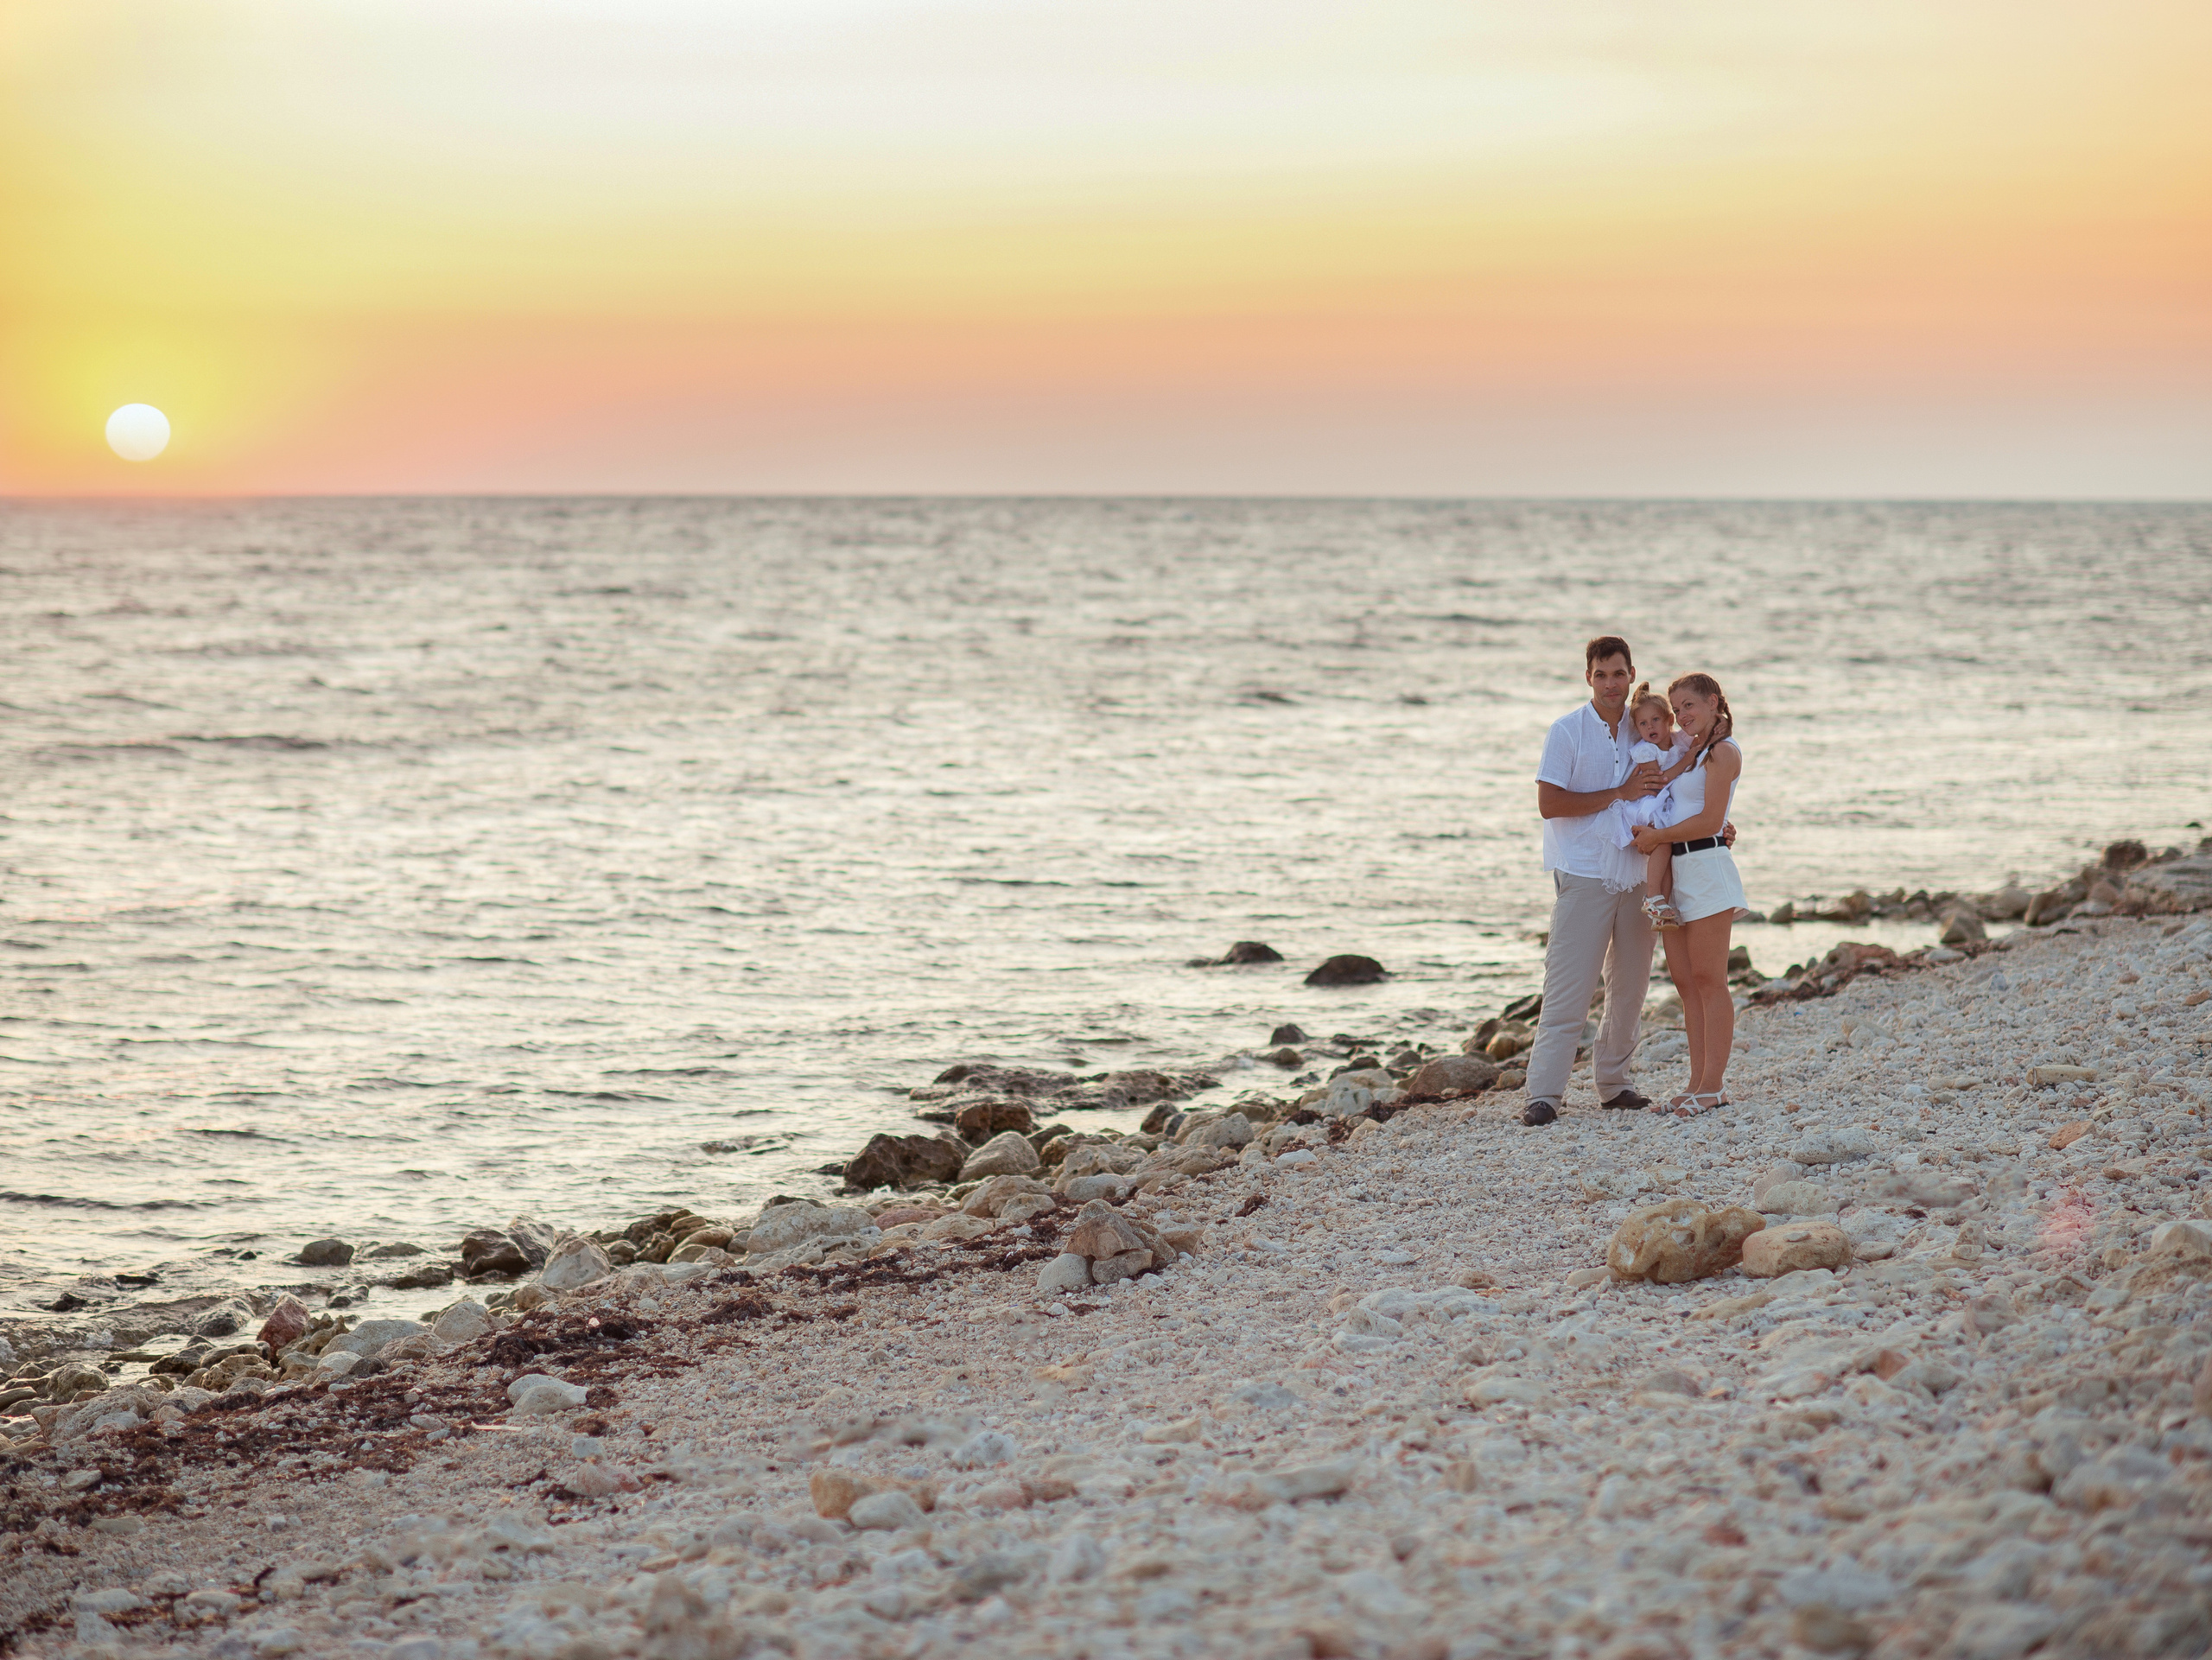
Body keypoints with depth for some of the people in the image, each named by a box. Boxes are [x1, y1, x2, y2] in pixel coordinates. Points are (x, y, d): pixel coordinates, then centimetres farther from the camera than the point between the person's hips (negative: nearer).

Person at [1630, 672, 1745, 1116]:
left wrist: (1656, 837, -8)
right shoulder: (1687, 751, 19)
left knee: (1708, 980, -7)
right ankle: (1698, 1083, 9)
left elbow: (1710, 820, -15)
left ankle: (1714, 1087, -5)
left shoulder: (1723, 752, -8)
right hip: (1674, 871, 9)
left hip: (1706, 866, -9)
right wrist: (1654, 834, 11)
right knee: (1685, 983, 7)